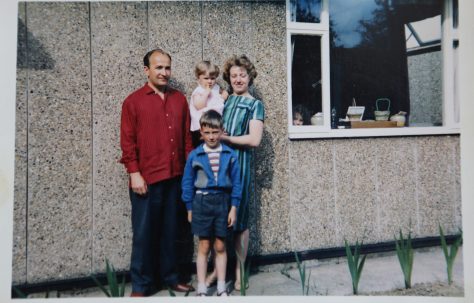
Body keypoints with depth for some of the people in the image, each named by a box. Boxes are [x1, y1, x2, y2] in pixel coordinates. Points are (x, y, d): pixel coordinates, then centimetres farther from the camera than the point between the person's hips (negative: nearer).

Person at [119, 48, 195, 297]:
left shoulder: (179, 99, 11)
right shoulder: (134, 101, -1)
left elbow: (187, 137, 12)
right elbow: (127, 141, -5)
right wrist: (134, 173, -11)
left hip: (175, 177, 4)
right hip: (146, 178, -3)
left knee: (170, 230, 13)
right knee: (144, 232, 4)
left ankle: (170, 277, 27)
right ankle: (140, 285, 17)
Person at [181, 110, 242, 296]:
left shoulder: (230, 155, -1)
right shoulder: (194, 155, -2)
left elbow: (236, 182, 2)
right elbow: (188, 183, 3)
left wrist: (234, 207, -1)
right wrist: (189, 208, 3)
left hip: (222, 201, 1)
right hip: (202, 201, 0)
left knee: (220, 246, 10)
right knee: (204, 247, 7)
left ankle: (221, 288, 22)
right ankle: (201, 289, 18)